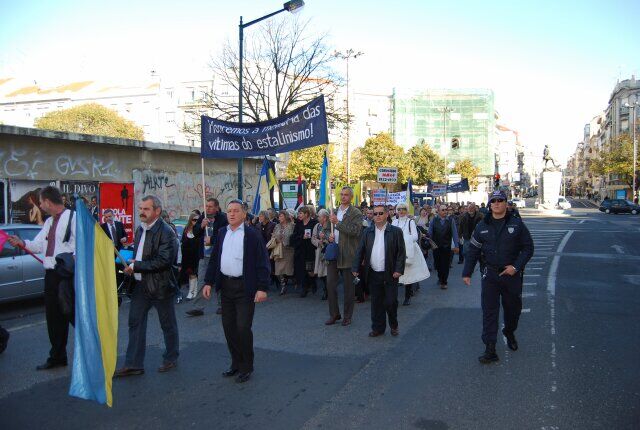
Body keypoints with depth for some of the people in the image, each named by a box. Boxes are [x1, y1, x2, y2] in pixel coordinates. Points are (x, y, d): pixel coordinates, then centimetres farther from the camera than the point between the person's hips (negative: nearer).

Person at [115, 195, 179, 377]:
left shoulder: (165, 232, -16)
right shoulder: (141, 229, 10)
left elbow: (163, 261, -23)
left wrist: (136, 266, -21)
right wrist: (130, 263, 1)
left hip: (160, 286, -8)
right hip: (140, 285, 8)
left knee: (168, 324, 9)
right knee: (135, 323, 8)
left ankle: (171, 358, 27)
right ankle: (133, 364, 16)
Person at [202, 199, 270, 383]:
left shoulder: (252, 235, -8)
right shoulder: (222, 233, 9)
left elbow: (263, 263, -10)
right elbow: (214, 259, 13)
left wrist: (262, 288, -15)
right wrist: (208, 282, 7)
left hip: (245, 287, -6)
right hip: (226, 286, 6)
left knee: (243, 327, -4)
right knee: (228, 326, 12)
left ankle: (246, 367, 13)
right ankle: (236, 363, 28)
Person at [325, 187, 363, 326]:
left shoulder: (356, 213, -6)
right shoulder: (335, 211, 14)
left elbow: (355, 231, -21)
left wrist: (338, 222, -21)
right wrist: (330, 235, 4)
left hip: (347, 254, -6)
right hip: (333, 252, 6)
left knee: (348, 287, 5)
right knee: (330, 284, 5)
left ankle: (347, 316, 18)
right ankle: (334, 314, 18)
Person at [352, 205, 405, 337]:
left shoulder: (396, 231, -3)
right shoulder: (367, 232, 6)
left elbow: (401, 253, -4)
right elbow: (360, 251, 6)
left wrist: (398, 270, -12)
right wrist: (355, 268, 0)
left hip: (390, 274, -3)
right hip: (373, 275, 3)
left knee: (391, 302, 3)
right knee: (376, 303, 9)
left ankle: (393, 325, 26)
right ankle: (378, 328, 22)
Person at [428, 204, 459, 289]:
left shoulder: (451, 220, -3)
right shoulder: (433, 220, -2)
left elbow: (454, 233, -3)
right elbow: (430, 233, 1)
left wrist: (456, 245, -6)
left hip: (446, 246, -1)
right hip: (436, 246, 1)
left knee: (445, 264, 3)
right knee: (437, 263, 13)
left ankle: (444, 282, 15)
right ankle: (440, 277, 37)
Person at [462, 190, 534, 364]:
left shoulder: (516, 224, -1)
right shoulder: (482, 226, 2)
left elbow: (528, 247, 1)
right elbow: (472, 250, 7)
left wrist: (516, 266, -11)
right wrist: (467, 273, 4)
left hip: (512, 273, 0)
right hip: (490, 274, 0)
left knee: (513, 307, 16)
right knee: (489, 311, -3)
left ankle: (509, 332, 45)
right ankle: (490, 349, 0)